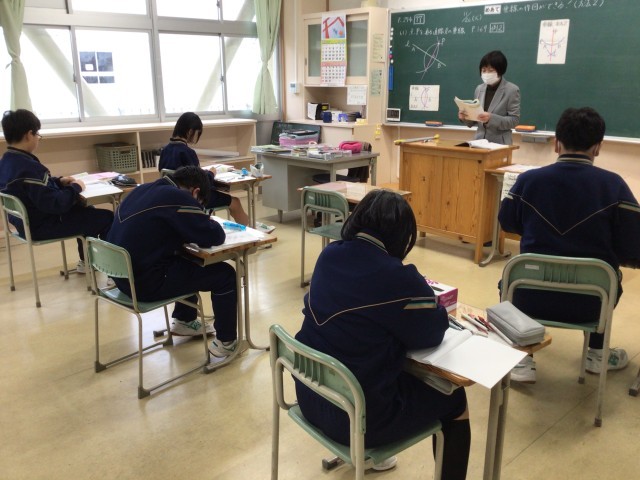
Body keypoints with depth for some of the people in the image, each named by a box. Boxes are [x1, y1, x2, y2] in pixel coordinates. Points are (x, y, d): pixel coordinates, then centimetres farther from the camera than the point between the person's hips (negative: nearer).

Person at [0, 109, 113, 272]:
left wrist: (59, 181, 5)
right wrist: (75, 187, -16)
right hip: (42, 226, -11)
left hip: (26, 221, 11)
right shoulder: (28, 168, -30)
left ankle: (85, 261, 39)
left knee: (86, 210, 30)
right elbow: (55, 204, -32)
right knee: (107, 218, -5)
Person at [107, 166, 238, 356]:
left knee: (189, 262, 29)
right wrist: (208, 223, 8)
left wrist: (199, 225, 11)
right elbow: (214, 236, -14)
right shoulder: (177, 198, -17)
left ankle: (184, 321, 40)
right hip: (145, 282, -9)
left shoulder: (144, 189, 11)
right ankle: (225, 342, 14)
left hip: (124, 275, 9)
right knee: (225, 274, 1)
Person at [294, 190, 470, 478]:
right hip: (357, 416, -7)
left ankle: (364, 451, 51)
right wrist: (422, 294, 10)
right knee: (454, 400, 15)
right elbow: (432, 334, -7)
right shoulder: (397, 277, -24)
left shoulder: (329, 255, -4)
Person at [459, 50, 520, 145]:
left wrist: (491, 118, -23)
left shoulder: (512, 90, -3)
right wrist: (465, 117, -7)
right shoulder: (479, 89, 11)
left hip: (500, 144, -4)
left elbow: (514, 120, -9)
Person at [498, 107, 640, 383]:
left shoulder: (528, 180, -9)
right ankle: (597, 354, 44)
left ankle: (522, 360, 25)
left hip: (532, 298, 0)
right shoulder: (614, 185, -11)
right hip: (590, 302, 1)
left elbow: (507, 223, 10)